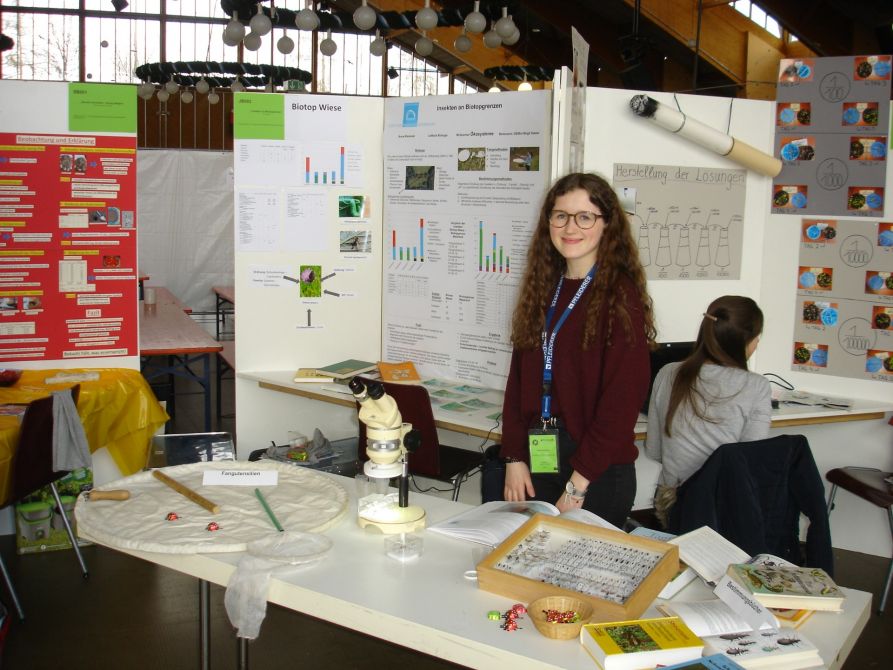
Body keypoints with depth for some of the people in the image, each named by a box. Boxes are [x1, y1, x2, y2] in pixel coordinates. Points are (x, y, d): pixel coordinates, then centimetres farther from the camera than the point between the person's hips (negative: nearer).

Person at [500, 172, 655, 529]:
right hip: (535, 462, 6)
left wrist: (578, 484, -16)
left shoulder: (621, 296, -10)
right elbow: (518, 379, 8)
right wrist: (514, 458, -1)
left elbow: (623, 399, -15)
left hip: (598, 472, -5)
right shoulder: (542, 289, 8)